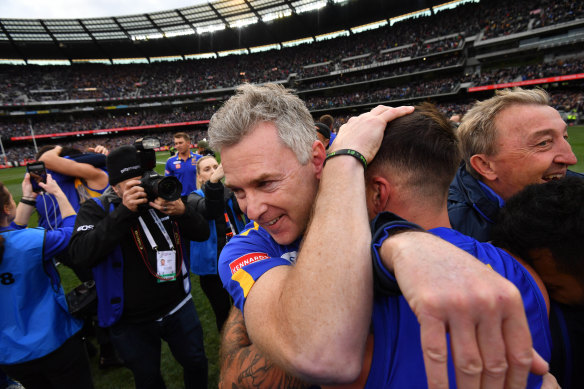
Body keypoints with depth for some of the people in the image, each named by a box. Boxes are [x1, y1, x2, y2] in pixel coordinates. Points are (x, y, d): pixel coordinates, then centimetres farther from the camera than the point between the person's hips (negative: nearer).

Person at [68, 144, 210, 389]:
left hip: (179, 307, 3)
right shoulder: (98, 209, -9)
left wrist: (182, 212, -27)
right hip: (131, 323, -2)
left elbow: (202, 234, -7)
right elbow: (80, 254, -26)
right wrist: (124, 211, -32)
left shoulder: (166, 197, -2)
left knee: (196, 362, 20)